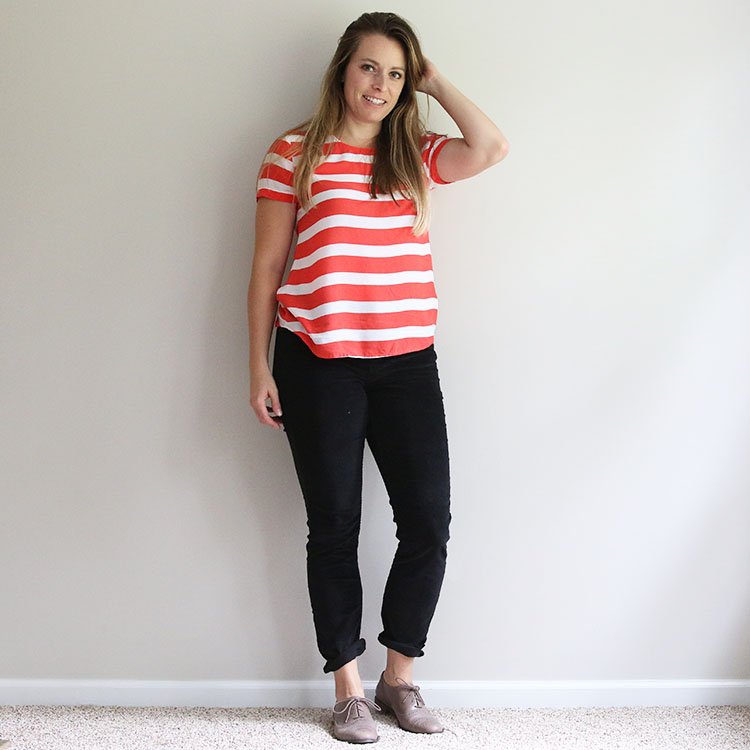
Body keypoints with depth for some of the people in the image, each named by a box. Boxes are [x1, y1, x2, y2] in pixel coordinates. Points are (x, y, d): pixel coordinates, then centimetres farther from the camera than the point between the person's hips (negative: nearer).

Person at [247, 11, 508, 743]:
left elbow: (492, 147, -10)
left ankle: (400, 675, 23)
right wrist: (259, 366, -2)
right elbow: (267, 266, 1)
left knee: (429, 522, 2)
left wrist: (434, 80, 1)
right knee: (334, 526, 6)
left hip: (406, 361, 3)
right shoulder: (293, 153, 1)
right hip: (319, 365, -3)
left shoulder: (416, 154, 10)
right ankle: (348, 688, 21)